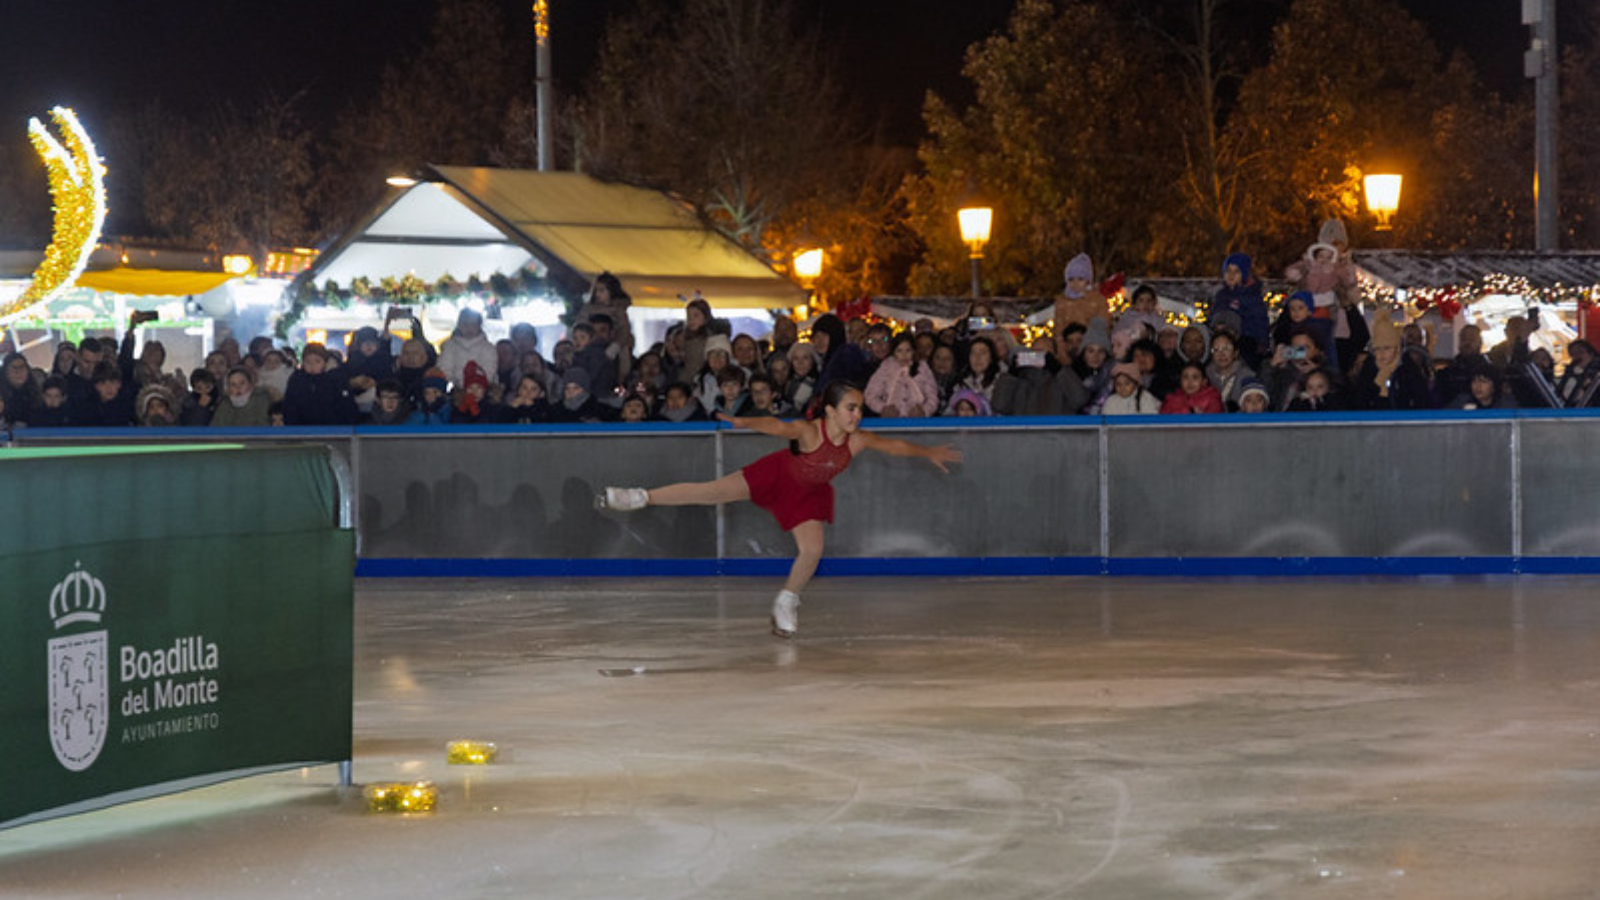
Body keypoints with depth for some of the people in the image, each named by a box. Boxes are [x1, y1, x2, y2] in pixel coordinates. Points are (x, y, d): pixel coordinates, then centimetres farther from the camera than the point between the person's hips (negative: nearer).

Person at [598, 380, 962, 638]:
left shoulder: (857, 440, -21)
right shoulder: (808, 431, -34)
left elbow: (895, 445, -5)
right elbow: (778, 427, -52)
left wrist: (929, 453, 7)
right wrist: (746, 422, -71)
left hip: (807, 494, 4)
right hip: (778, 475, -4)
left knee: (812, 550, -10)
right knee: (715, 491, -15)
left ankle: (787, 602, 19)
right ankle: (642, 497, -6)